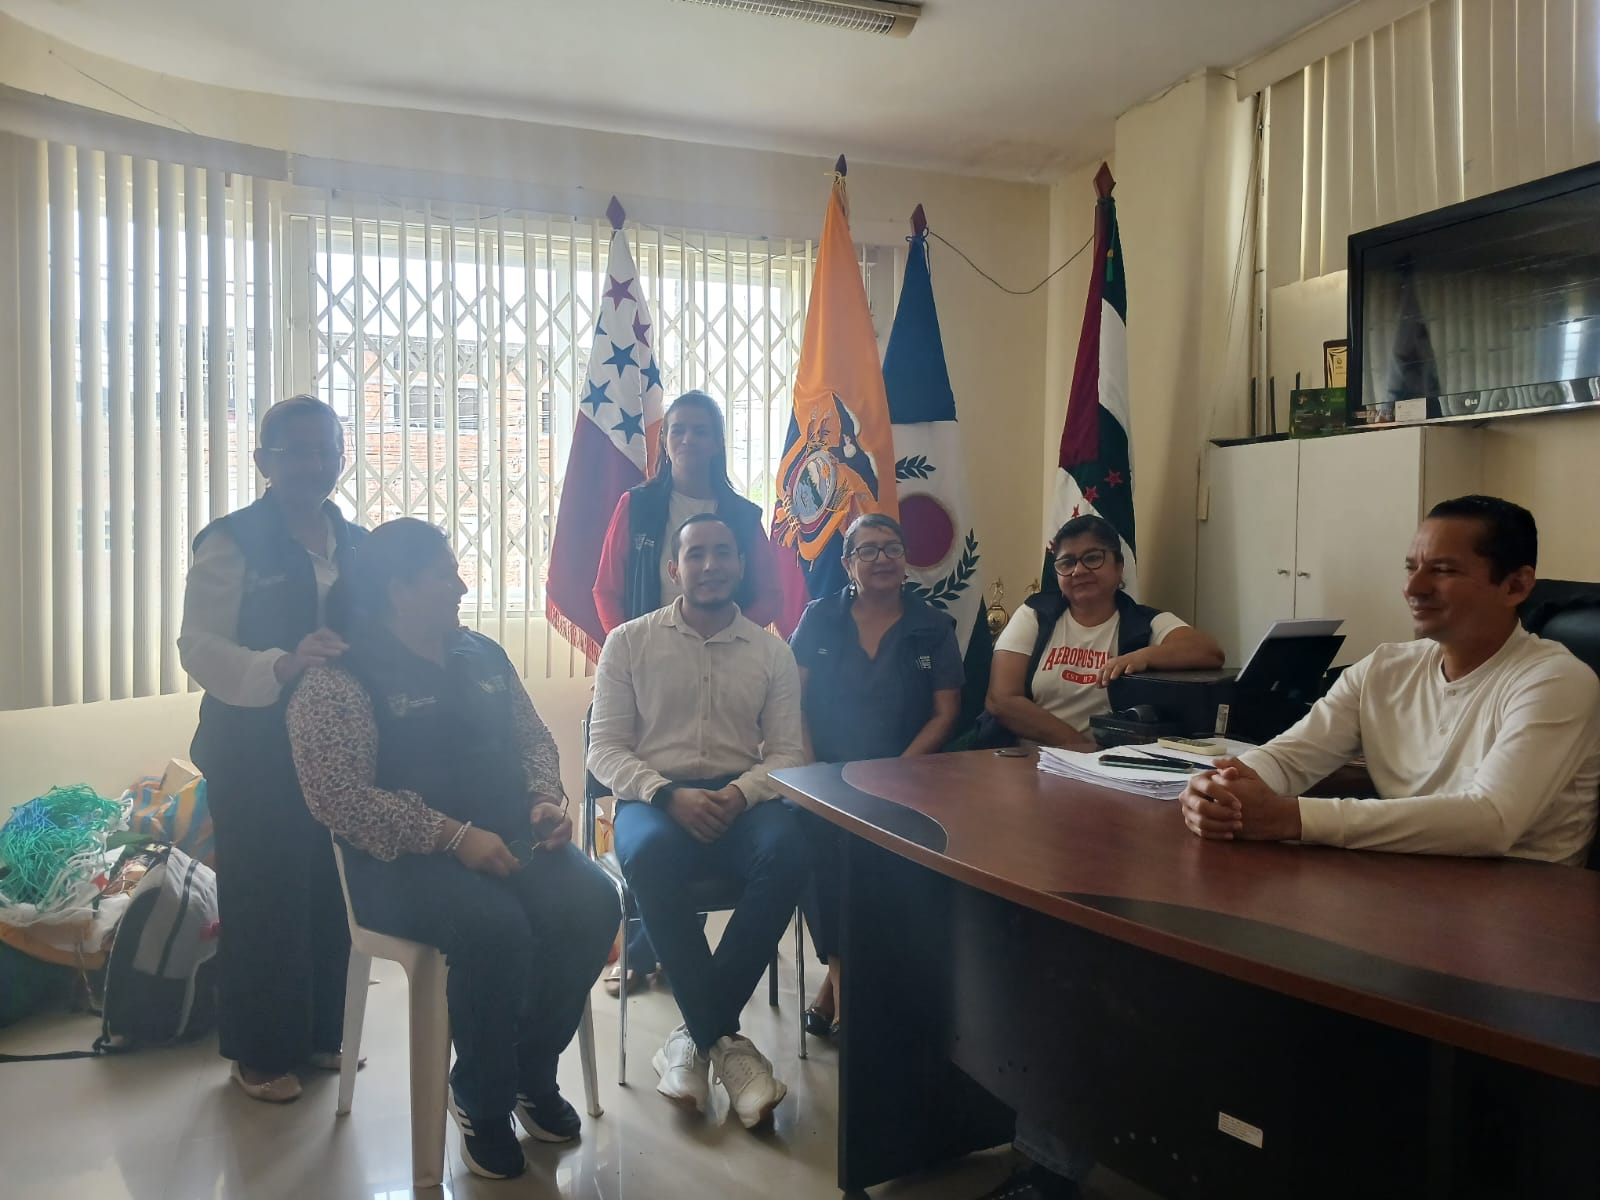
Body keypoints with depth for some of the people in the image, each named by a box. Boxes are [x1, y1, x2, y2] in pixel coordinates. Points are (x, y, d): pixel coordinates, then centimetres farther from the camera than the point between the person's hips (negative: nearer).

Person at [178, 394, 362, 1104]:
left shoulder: (356, 544, 12)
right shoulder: (232, 541, -5)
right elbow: (199, 647, -14)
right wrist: (281, 667, -29)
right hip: (256, 757, -5)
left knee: (330, 898, 9)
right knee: (261, 905, 3)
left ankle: (320, 1032, 28)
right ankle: (259, 1052, 20)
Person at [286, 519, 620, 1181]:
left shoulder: (483, 655, 13)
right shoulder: (338, 678, -7)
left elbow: (534, 740, 19)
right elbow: (338, 796, -16)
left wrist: (547, 800, -3)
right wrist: (455, 837, -22)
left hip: (510, 841, 6)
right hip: (405, 860, -6)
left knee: (593, 903, -20)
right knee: (495, 928, -32)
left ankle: (533, 1070, 4)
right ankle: (482, 1099, -3)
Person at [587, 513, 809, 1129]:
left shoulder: (772, 652, 11)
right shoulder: (629, 642, 6)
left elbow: (787, 751, 6)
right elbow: (605, 748, 1)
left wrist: (741, 793, -16)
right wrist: (670, 795, -17)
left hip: (742, 798, 2)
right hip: (654, 798, -1)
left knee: (788, 852, -32)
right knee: (652, 857, -37)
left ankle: (697, 1035, -19)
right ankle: (725, 1039, -20)